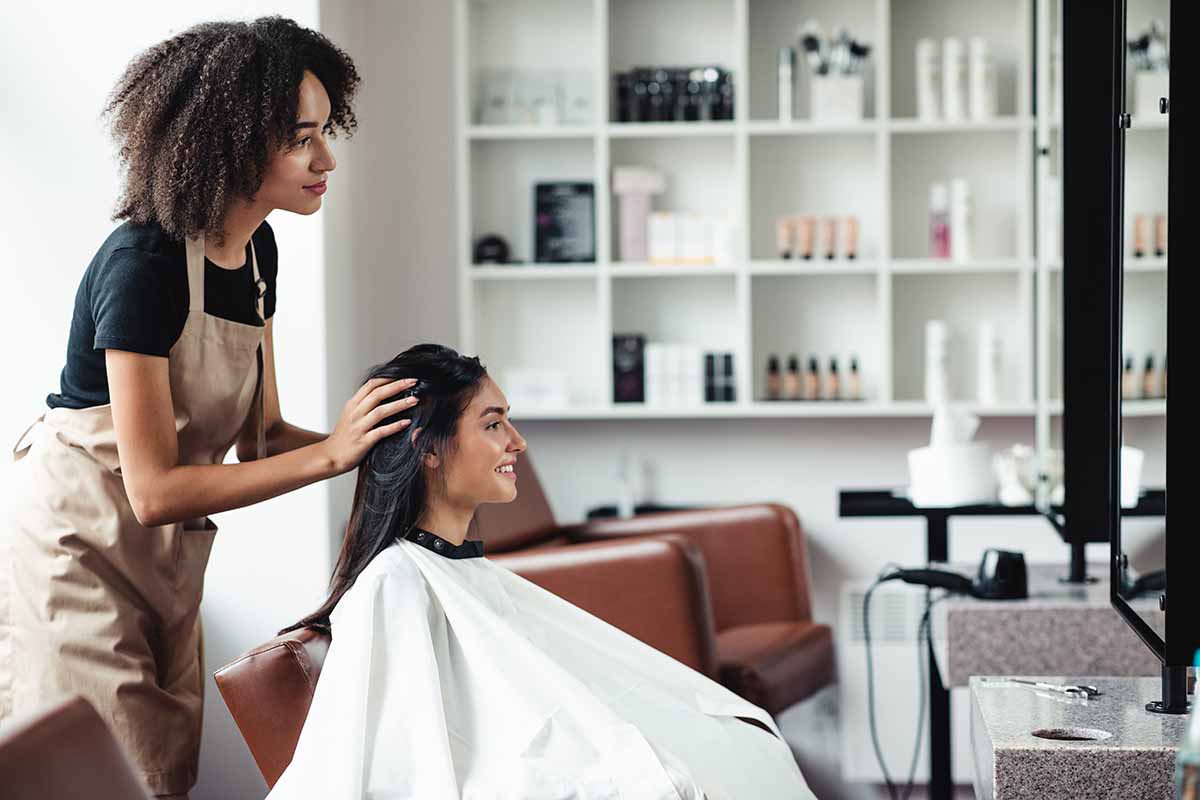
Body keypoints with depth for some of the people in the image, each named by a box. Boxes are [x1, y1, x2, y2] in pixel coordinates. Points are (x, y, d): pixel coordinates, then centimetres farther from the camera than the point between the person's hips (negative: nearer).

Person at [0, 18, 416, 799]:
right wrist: (330, 453, -28)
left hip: (167, 557, 8)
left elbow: (259, 432, 2)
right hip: (80, 550, -8)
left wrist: (374, 443, -15)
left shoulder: (256, 251, -1)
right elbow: (154, 489, -28)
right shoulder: (144, 264, -27)